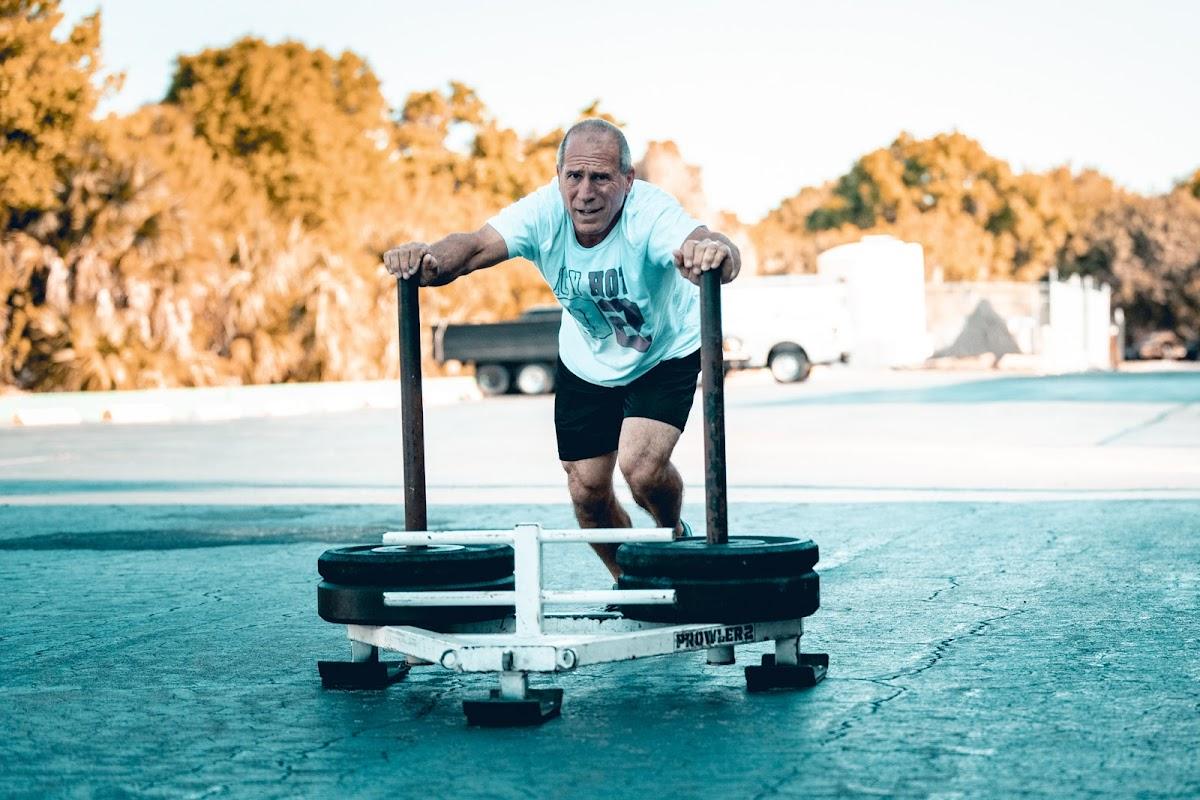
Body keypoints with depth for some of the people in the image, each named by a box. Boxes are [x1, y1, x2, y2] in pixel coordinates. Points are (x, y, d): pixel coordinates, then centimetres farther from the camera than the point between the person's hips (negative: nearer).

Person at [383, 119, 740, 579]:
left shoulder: (649, 213, -35)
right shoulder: (544, 212, -26)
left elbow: (702, 245, -55)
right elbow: (477, 246, -39)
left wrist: (716, 253, -79)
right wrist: (430, 261, -62)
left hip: (665, 354, -4)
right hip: (587, 363, 4)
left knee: (641, 467, -23)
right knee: (587, 490, 4)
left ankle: (672, 537, 12)